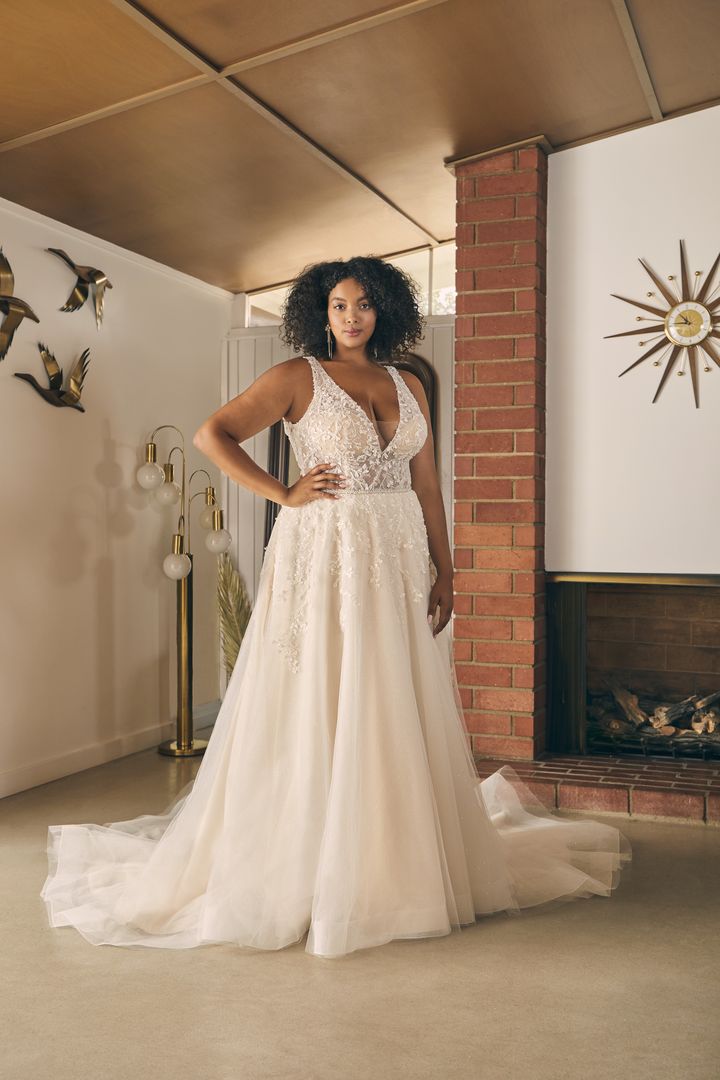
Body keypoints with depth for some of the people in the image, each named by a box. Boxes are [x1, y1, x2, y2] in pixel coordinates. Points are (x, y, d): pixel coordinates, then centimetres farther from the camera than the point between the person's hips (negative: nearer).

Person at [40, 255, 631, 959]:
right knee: (320, 710, -1)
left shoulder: (409, 386, 14)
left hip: (399, 564, 5)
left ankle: (400, 867, 23)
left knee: (398, 712, 8)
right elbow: (212, 435, -6)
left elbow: (427, 487, 12)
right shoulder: (298, 377, 0)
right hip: (324, 556, -5)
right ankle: (318, 875, 11)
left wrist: (443, 574, 7)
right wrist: (283, 493, -10)